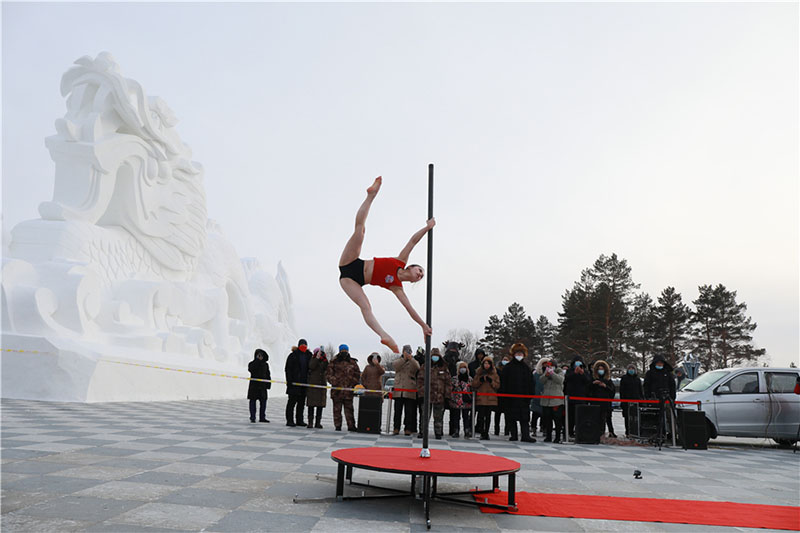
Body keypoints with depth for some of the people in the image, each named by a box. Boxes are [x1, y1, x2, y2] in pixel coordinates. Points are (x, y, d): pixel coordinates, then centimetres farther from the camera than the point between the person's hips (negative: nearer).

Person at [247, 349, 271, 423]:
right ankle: (252, 417, 7)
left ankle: (262, 417, 13)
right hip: (254, 385, -4)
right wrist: (257, 360, -24)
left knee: (263, 401, 5)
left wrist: (268, 383, 4)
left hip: (262, 385, 4)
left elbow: (268, 375, 14)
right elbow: (250, 369, -24)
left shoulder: (265, 364, 10)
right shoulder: (252, 363, -2)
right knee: (253, 401, 0)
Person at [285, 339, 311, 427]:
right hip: (294, 383, -5)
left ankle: (299, 420, 16)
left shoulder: (308, 356, 13)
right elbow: (288, 369, -5)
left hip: (304, 383, 5)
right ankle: (290, 420, -1)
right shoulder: (293, 356, -1)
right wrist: (289, 380, -12)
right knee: (292, 401, -4)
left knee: (301, 403, 9)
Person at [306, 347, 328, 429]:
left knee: (320, 404, 2)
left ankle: (318, 423, 7)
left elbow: (326, 369, -4)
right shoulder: (313, 360, 5)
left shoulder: (324, 361, 14)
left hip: (322, 384, 3)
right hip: (312, 384, -3)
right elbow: (311, 366, -15)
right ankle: (310, 422, 1)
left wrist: (325, 359, -14)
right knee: (311, 404, -3)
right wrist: (317, 357, -17)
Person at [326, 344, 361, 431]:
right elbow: (328, 373, 4)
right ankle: (337, 426, 10)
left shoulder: (352, 363, 10)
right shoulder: (334, 362, 6)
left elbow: (357, 374, 15)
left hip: (348, 389, 0)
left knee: (349, 408, -1)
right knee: (337, 408, 3)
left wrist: (353, 384, 4)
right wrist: (333, 381, -11)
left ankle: (351, 426, 2)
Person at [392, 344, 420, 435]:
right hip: (398, 390, 1)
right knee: (397, 410, 1)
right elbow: (395, 366, -8)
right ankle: (396, 429, 4)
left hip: (410, 391, -1)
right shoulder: (399, 361, 15)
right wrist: (404, 358, -17)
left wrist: (411, 358, -24)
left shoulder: (413, 362, 12)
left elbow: (417, 367, -12)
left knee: (409, 411, -1)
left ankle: (408, 429, 3)